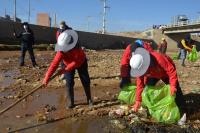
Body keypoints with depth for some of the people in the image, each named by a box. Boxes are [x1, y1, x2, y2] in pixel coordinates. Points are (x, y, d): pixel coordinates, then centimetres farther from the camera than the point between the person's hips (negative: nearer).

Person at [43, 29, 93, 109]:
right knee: (69, 83, -9)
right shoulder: (61, 52, -34)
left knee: (86, 81, 2)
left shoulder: (77, 49, -38)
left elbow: (77, 62, -33)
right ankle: (70, 102, 5)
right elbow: (54, 64, -37)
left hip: (81, 63, 0)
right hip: (68, 64, 1)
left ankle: (89, 99, 20)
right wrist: (47, 78, -41)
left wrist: (66, 69, -38)